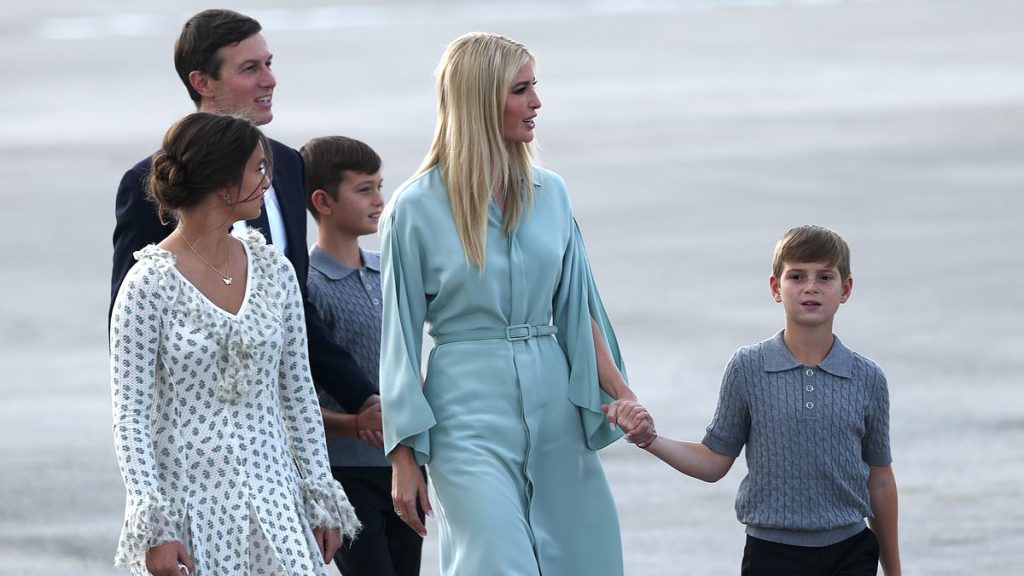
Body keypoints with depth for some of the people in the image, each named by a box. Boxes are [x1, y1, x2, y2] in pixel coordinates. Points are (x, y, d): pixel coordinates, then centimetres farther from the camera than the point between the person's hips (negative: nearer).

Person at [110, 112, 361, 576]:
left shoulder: (274, 272, 7)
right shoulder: (150, 285, -8)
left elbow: (299, 396, 12)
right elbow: (129, 419, -8)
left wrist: (321, 500, 9)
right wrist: (153, 527, -14)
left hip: (272, 500, 4)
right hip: (189, 499, -4)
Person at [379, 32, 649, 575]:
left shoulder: (550, 193, 9)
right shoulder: (415, 208, -3)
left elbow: (577, 309, 13)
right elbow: (400, 337, -1)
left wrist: (621, 396, 2)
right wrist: (404, 458, -3)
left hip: (554, 405, 5)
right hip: (469, 413, -5)